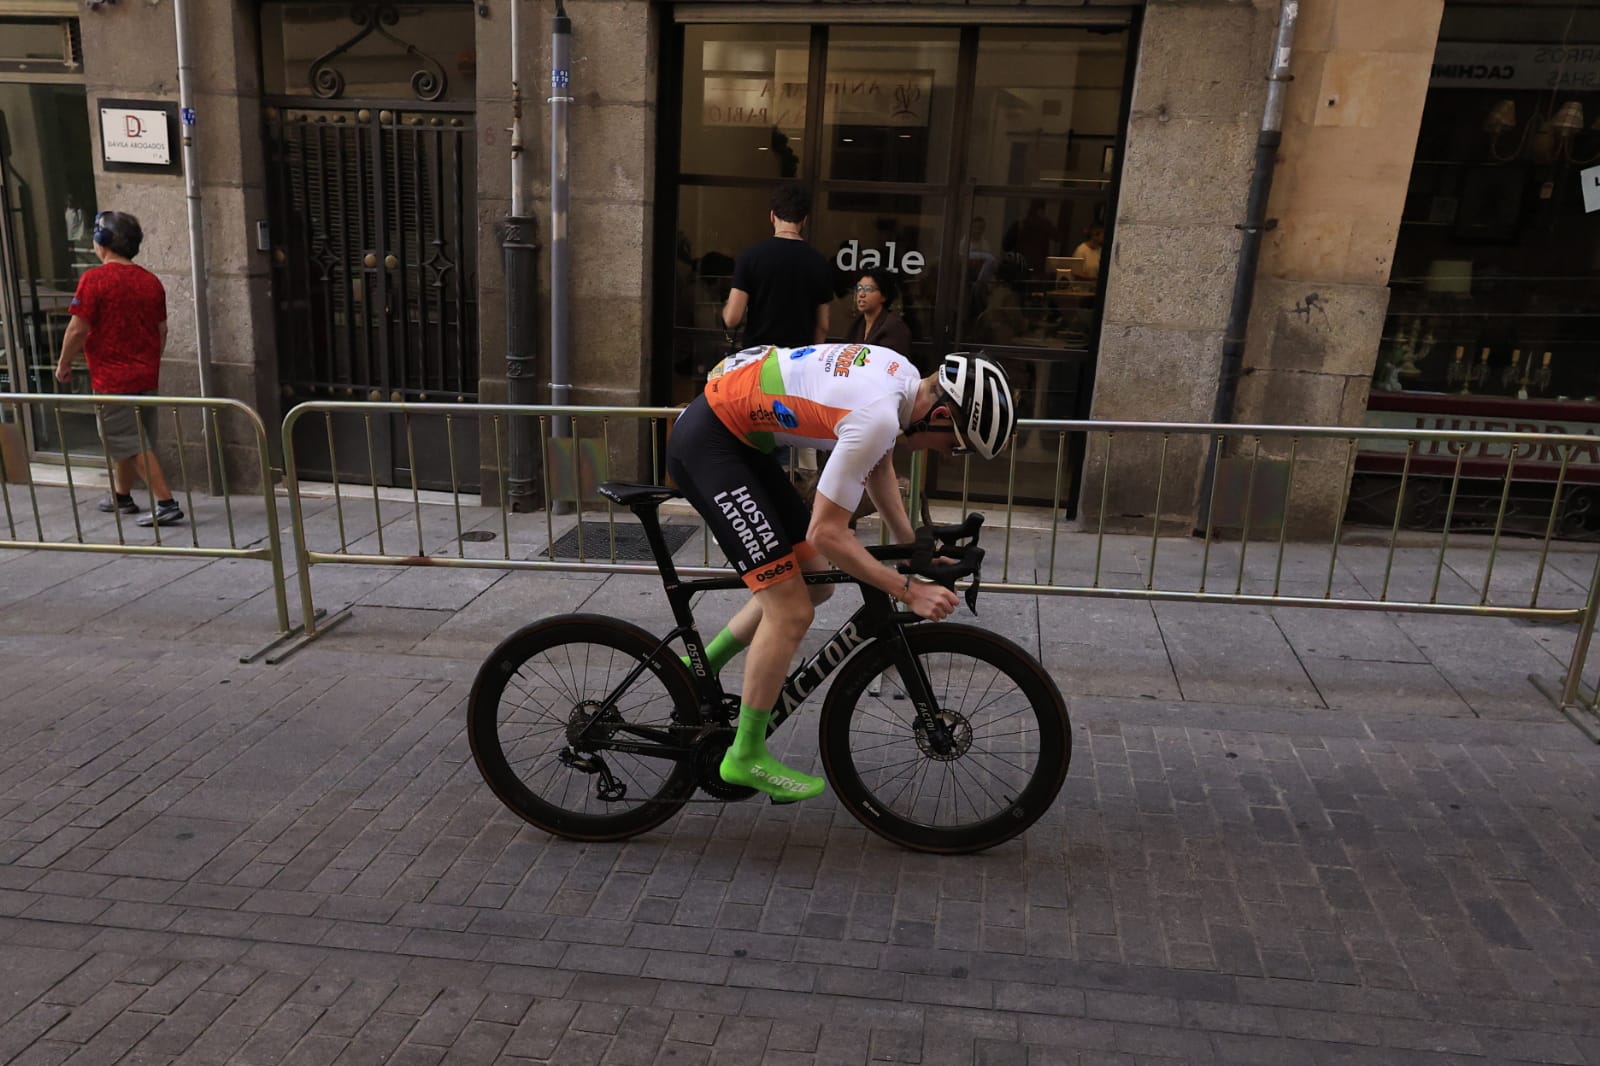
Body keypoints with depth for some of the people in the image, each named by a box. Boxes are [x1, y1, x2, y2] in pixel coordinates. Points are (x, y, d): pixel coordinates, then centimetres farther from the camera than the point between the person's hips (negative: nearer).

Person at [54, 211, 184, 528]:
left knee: (132, 445, -5)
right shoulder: (151, 281, 5)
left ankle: (167, 504, -10)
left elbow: (78, 329, -15)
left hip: (112, 379, -7)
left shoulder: (94, 279, -14)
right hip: (146, 376, 7)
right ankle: (121, 496, 33)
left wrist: (64, 365, -1)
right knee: (126, 441, 20)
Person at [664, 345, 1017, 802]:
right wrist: (909, 591, -18)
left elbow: (877, 464, 19)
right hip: (706, 443, -10)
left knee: (813, 585, 14)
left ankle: (701, 667, 27)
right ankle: (747, 757, 8)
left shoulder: (902, 375, 2)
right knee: (791, 612, -9)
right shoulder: (877, 416, -27)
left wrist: (912, 547, 15)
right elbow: (826, 533, -23)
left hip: (738, 435, 10)